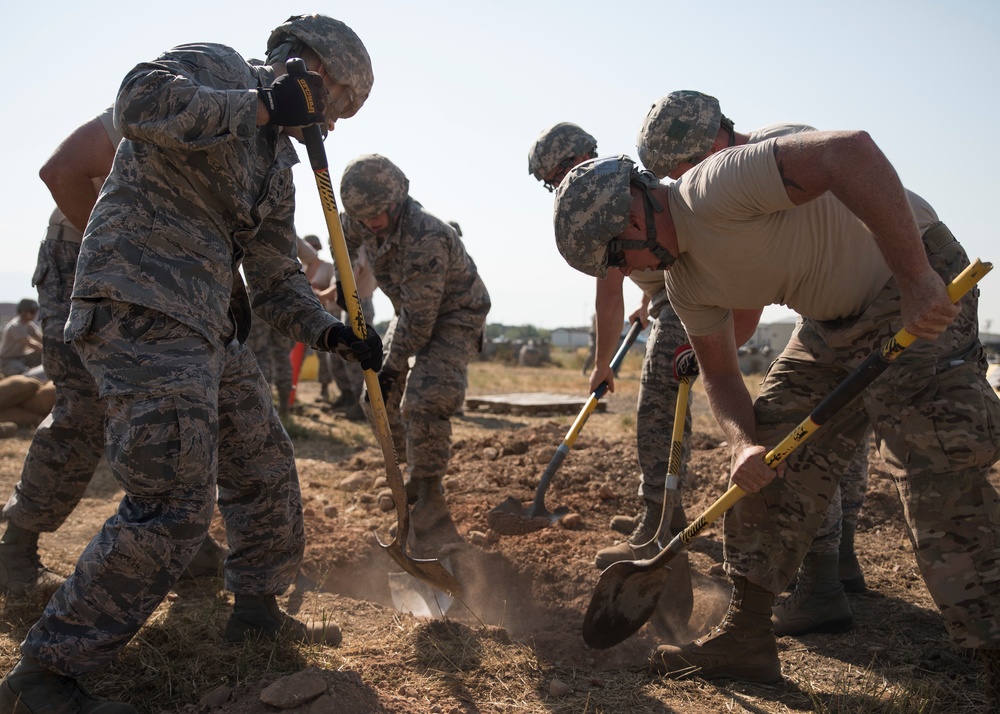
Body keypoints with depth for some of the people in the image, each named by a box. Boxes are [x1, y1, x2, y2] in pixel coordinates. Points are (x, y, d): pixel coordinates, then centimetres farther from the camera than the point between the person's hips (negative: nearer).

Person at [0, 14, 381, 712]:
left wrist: (334, 334, 7)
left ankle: (258, 608, 36)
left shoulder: (279, 162, 23)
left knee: (267, 467, 17)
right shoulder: (215, 67, -2)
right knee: (175, 503, -16)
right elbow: (140, 101, -25)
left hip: (210, 327, 10)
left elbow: (277, 277, 22)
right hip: (142, 307, -10)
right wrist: (263, 107, -20)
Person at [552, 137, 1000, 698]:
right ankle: (746, 637, 14)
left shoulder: (713, 189, -27)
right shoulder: (685, 279, 3)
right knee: (770, 466, 6)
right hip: (834, 321, 9)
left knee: (941, 481, -17)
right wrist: (744, 442, -12)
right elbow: (721, 372, 9)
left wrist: (917, 280, -38)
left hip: (921, 297, -9)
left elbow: (852, 152, -38)